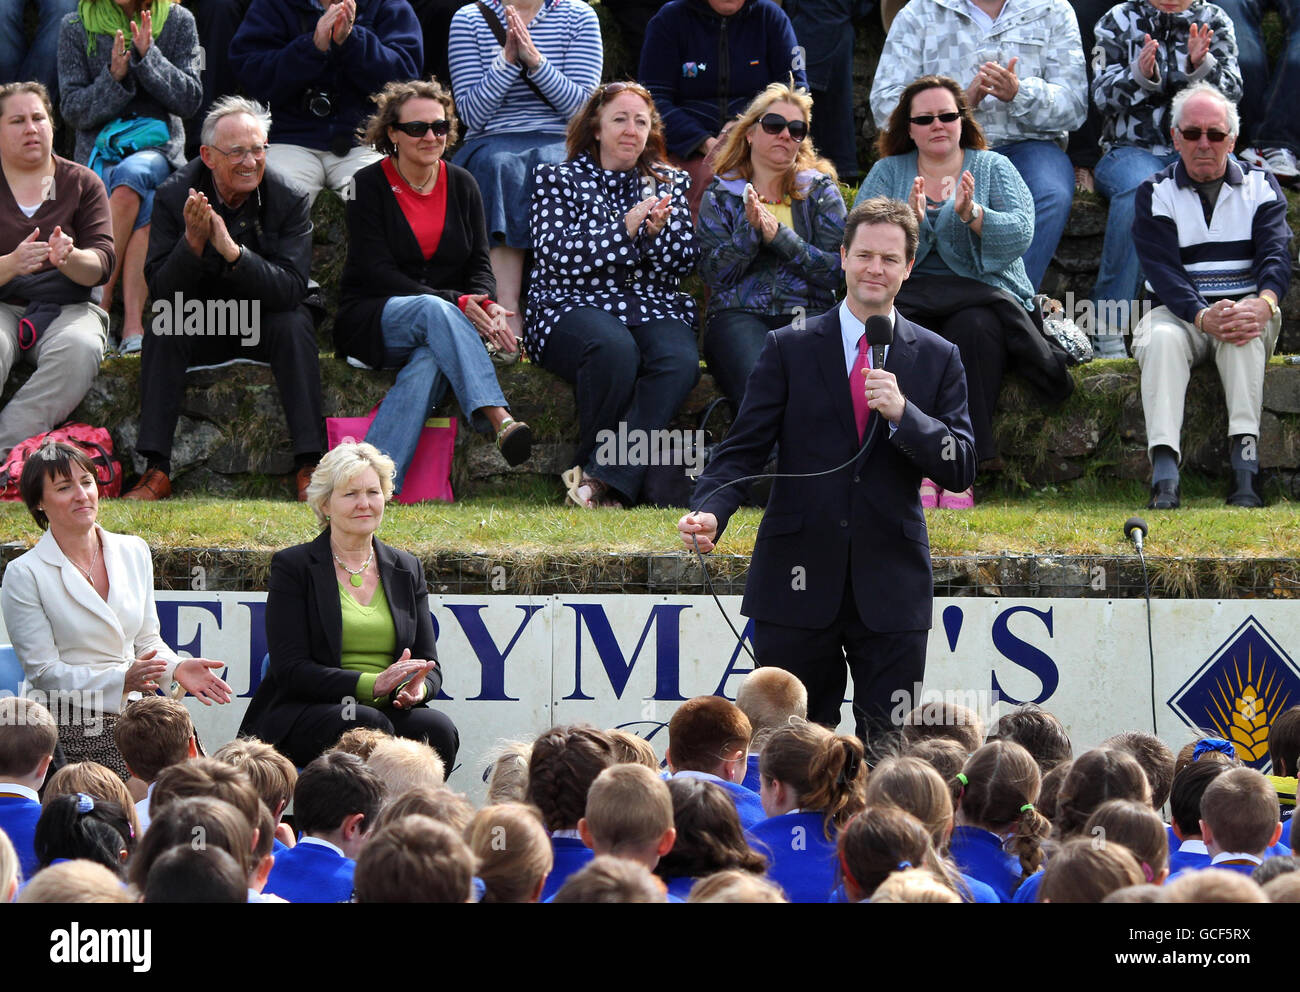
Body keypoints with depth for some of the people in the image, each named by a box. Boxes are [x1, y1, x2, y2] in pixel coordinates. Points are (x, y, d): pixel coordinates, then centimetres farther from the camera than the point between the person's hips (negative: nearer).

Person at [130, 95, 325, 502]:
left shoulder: (289, 201, -13)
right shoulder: (174, 197, -11)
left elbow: (291, 289, -24)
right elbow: (161, 290, -16)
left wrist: (233, 251, -39)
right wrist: (193, 241, -35)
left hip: (264, 323, -1)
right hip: (198, 326, 1)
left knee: (294, 324, -31)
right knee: (163, 328, -28)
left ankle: (310, 467, -32)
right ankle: (156, 471, -30)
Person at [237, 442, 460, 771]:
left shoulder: (406, 569, 17)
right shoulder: (292, 567, 3)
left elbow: (429, 665, 15)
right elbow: (289, 669, -7)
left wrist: (417, 688, -12)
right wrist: (371, 684, -19)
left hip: (386, 709, 4)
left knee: (437, 729, -29)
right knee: (368, 725, -36)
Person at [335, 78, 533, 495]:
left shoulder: (461, 184, 13)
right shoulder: (370, 186, -2)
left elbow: (479, 265, 10)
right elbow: (377, 272, -11)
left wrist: (487, 305, -16)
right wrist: (455, 303, -23)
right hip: (373, 325, -3)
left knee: (430, 363, -36)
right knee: (434, 311, -38)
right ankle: (498, 419, -54)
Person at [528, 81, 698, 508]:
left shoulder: (669, 182, 20)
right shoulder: (556, 180, 9)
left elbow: (685, 259, 11)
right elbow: (557, 255, -6)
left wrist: (656, 232, -11)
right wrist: (625, 229, -15)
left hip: (654, 307, 3)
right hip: (575, 306, -3)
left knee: (680, 360, -32)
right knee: (614, 350, -39)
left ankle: (604, 476, -33)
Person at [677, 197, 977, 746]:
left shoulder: (937, 359, 9)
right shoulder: (789, 349, 7)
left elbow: (961, 470, 3)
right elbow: (744, 448, 1)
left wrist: (902, 412, -13)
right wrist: (709, 513, -18)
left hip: (891, 590, 0)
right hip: (799, 586, 0)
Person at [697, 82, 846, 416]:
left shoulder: (820, 190, 15)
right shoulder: (721, 195, 15)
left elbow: (836, 270, 3)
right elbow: (714, 274, 4)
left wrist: (781, 237, -9)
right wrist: (748, 229, -10)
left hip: (809, 312, 1)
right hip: (739, 314, -1)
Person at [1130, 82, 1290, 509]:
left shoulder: (1261, 186, 10)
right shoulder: (1155, 194, 6)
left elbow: (1276, 253, -6)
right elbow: (1163, 271, -9)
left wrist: (1263, 302, -31)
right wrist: (1204, 316, -29)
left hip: (1246, 310, 0)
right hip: (1178, 313, 0)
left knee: (1244, 332, -35)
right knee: (1161, 337, -34)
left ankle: (1245, 466, -47)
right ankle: (1164, 475, -50)